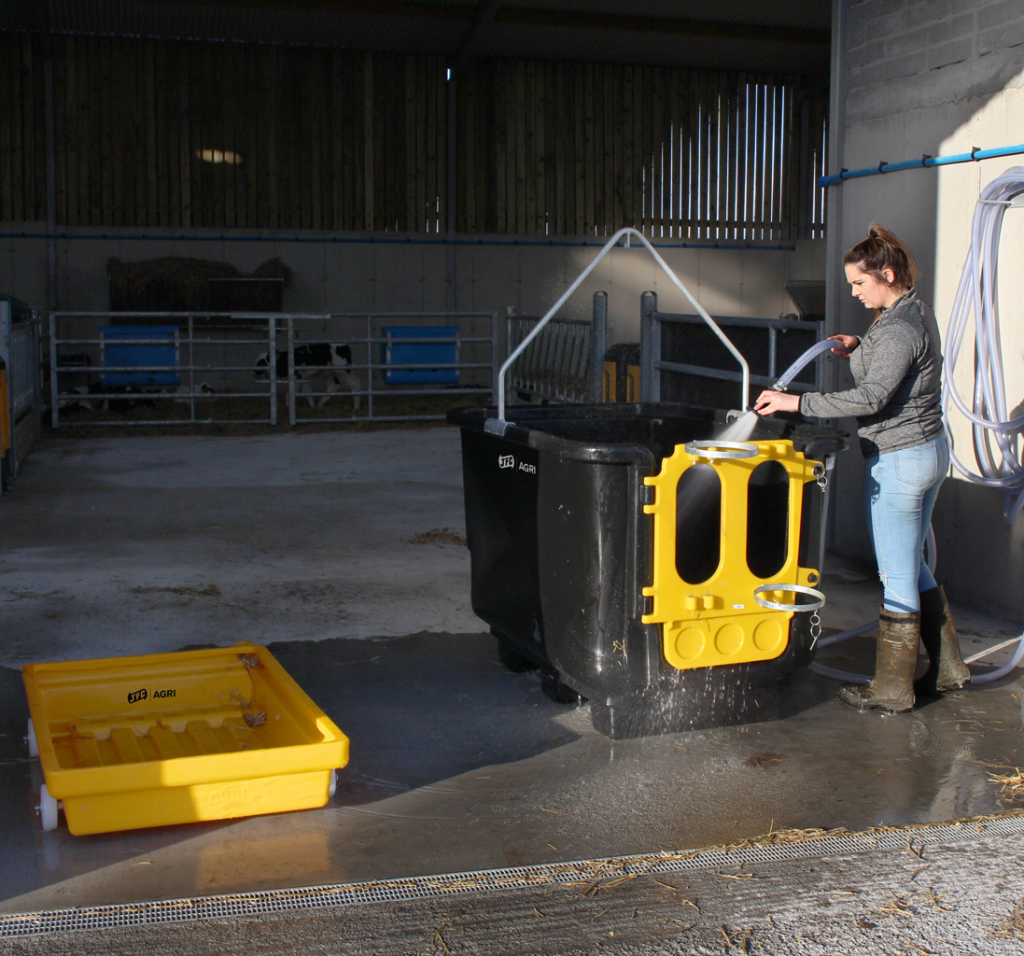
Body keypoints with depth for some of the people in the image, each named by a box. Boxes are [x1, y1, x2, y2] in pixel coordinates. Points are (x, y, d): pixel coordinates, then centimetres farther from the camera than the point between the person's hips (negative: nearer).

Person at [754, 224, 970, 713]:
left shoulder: (897, 330, -21)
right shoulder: (917, 312, 10)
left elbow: (870, 397, -31)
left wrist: (797, 402, -30)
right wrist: (861, 350, 9)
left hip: (898, 461, -10)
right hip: (929, 450, 10)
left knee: (897, 576, 1)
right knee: (912, 567, 19)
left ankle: (892, 687, 12)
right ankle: (947, 665, 29)